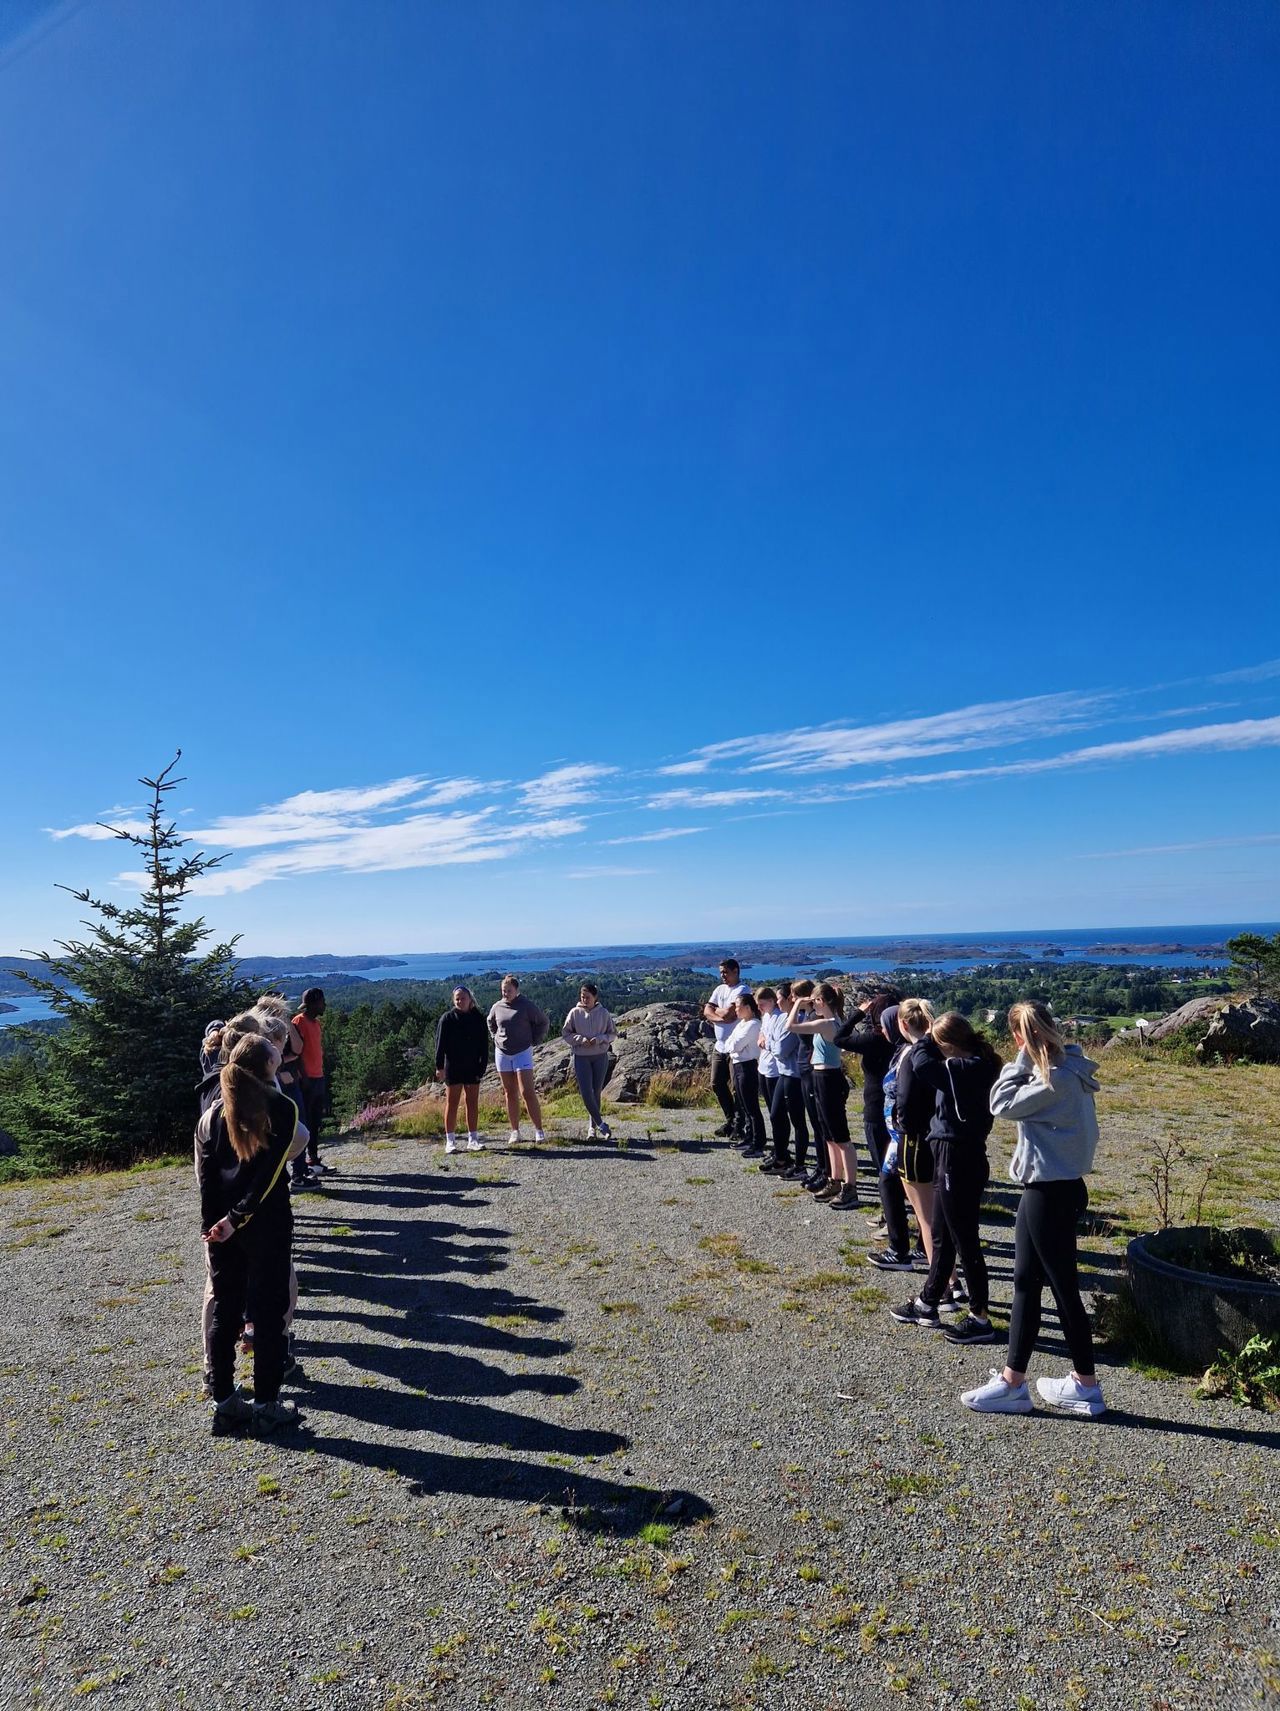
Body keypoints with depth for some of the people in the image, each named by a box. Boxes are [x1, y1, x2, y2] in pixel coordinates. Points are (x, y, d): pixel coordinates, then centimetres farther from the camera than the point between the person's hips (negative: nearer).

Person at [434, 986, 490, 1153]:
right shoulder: (447, 1018, -4)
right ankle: (450, 1141, 7)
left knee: (473, 1104, 7)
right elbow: (440, 1043, -7)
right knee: (452, 1103, 2)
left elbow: (484, 1045, 3)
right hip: (453, 1068, -3)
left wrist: (482, 1067, -3)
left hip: (472, 1068, 3)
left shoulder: (478, 1019, 3)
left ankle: (473, 1139, 15)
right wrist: (440, 1066, -12)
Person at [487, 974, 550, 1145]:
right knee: (510, 1094, 8)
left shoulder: (527, 1005, -8)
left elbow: (543, 1023, 2)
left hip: (523, 1053, -4)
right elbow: (491, 1024, 24)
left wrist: (535, 1041, 0)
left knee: (528, 1092, -11)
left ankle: (539, 1130, -4)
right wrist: (497, 1039, 13)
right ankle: (515, 1132, 15)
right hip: (502, 1054, 4)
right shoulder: (497, 1007, 3)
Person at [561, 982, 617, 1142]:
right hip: (581, 1057, 0)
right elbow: (565, 1033, 1)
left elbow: (613, 1034, 3)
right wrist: (580, 1039, -16)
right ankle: (601, 1124, 2)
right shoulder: (574, 1013, -5)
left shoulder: (603, 1013, -4)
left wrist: (599, 1039, -15)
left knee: (596, 1093, 7)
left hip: (600, 1057, 1)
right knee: (586, 1093, -10)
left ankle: (592, 1127, 20)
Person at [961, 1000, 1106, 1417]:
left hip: (1051, 1192, -10)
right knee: (1026, 1282, 14)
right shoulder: (1065, 1069, 7)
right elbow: (1015, 1102, 10)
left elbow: (1003, 1104, -17)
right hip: (1049, 1187, 10)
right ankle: (1012, 1379, 23)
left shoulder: (1056, 1078, -23)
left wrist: (1022, 1060, -14)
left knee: (1063, 1288, 5)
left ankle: (1087, 1387, 22)